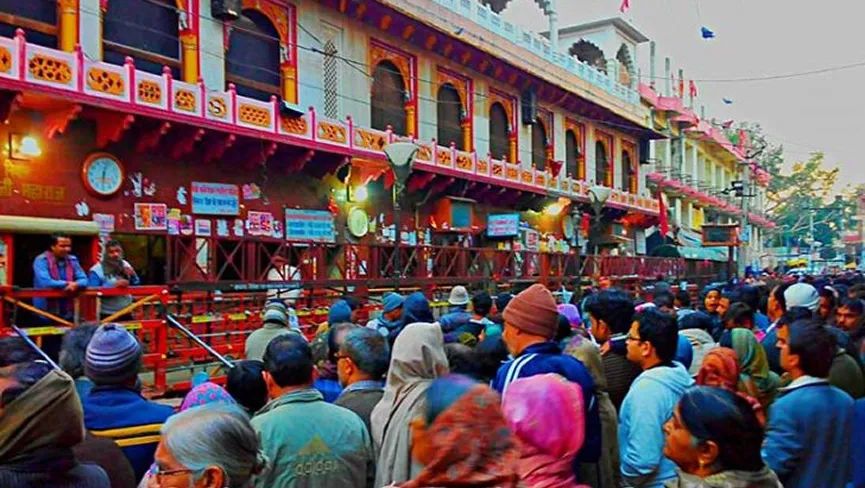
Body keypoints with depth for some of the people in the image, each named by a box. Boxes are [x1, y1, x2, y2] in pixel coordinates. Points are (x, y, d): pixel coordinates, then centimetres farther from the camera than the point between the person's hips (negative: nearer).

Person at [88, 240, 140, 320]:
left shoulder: (125, 265, 8)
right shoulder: (97, 270, -10)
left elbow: (137, 285, 12)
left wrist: (133, 276, -9)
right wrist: (114, 285, -26)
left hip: (126, 313, 6)